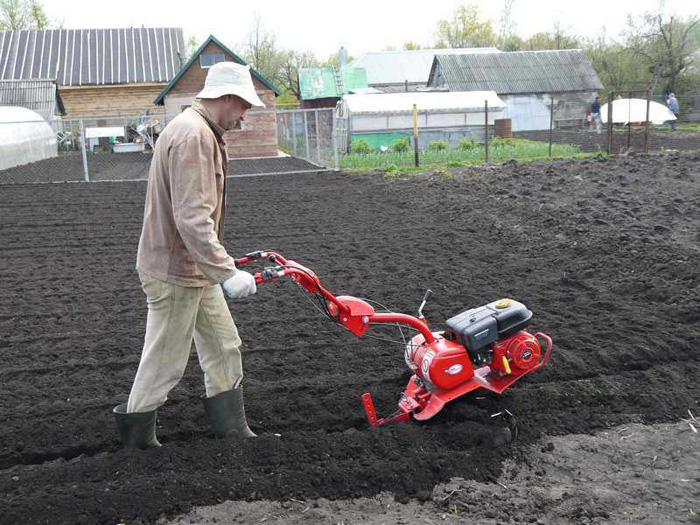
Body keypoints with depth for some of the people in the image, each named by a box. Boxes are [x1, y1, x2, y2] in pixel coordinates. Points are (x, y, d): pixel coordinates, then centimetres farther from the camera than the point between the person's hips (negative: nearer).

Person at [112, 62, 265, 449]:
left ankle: (233, 430, 26)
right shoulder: (193, 135, -22)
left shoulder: (202, 132, 13)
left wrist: (218, 265, 24)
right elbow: (192, 218, -30)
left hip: (194, 270, 10)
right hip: (174, 272, -10)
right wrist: (228, 272, -31)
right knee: (165, 362, 5)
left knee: (223, 348, 15)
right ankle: (136, 436, 25)